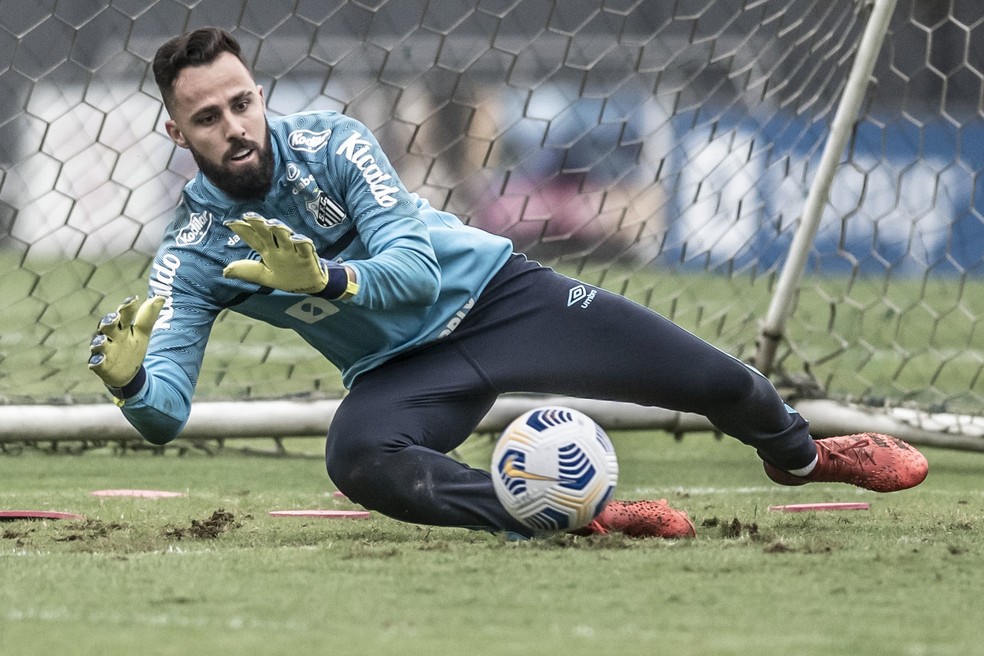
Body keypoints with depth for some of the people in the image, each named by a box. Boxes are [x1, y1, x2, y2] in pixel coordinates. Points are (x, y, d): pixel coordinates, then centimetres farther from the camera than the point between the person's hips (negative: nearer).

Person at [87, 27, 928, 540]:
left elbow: (415, 269, -26)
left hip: (495, 291, -1)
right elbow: (166, 414, -21)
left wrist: (325, 280, -47)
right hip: (404, 370, 1)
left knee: (718, 382, -4)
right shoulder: (192, 248, -13)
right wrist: (129, 380, -45)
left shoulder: (329, 141, -18)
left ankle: (798, 453, 33)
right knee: (356, 459, -36)